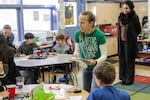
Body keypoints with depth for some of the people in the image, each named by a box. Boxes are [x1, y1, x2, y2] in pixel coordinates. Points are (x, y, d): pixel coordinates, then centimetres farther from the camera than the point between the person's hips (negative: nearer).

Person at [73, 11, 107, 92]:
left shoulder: (99, 35, -24)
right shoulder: (78, 34, -12)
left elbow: (104, 55, -20)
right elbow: (77, 51, -2)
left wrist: (96, 62, -39)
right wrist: (74, 55, -25)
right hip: (85, 67, 5)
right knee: (85, 91, 14)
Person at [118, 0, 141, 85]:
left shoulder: (134, 17, -9)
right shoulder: (121, 17, 4)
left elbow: (138, 30, -1)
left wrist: (131, 36, 7)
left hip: (130, 42, -5)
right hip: (121, 42, 5)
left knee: (130, 60, 2)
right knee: (122, 60, 9)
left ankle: (130, 79, 12)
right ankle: (123, 78, 20)